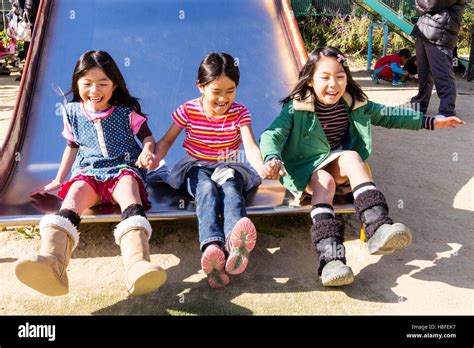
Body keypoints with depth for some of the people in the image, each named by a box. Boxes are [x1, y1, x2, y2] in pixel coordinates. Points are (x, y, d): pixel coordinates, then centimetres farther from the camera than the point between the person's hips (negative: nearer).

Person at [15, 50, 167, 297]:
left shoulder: (127, 111, 7)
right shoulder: (72, 112, 15)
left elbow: (147, 137, 11)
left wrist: (148, 151, -13)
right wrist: (58, 180, 27)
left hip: (124, 168, -2)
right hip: (88, 171, 2)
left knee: (128, 185, -38)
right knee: (77, 191, -34)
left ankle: (137, 264, -65)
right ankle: (50, 261, -63)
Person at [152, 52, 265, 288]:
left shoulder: (239, 112, -1)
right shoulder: (188, 111, -2)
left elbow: (250, 146, -14)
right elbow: (167, 140, 5)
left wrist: (262, 167, -37)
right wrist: (154, 157, -18)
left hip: (228, 169, 0)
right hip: (196, 168, 0)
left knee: (230, 188, -36)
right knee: (207, 189, -36)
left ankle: (234, 244, -66)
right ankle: (212, 247, -61)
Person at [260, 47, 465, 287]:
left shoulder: (355, 104, 1)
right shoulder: (297, 108, -12)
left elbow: (388, 116, 12)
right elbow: (271, 135, -21)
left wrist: (429, 122, 11)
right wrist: (272, 159, -43)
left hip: (339, 165, 3)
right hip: (305, 170, -3)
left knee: (351, 156, -30)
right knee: (324, 181, -35)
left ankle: (378, 226, -43)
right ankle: (330, 257, -49)